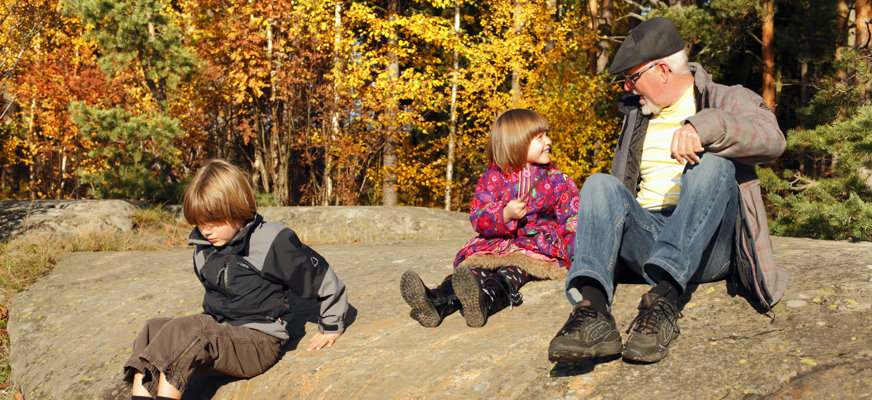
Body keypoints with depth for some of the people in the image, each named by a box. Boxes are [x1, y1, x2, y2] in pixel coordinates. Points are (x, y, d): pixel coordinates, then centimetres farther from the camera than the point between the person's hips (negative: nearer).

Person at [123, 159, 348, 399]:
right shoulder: (204, 245, 10)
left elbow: (321, 277, -4)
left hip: (258, 342, -7)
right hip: (217, 333, 7)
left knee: (182, 334, -31)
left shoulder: (272, 242, -12)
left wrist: (331, 327, 6)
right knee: (153, 329, -19)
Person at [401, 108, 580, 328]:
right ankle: (436, 301, -58)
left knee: (512, 271, -36)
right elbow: (478, 219, -3)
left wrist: (571, 249, -12)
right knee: (474, 268, -30)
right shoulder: (493, 178, 6)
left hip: (539, 244, -2)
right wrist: (506, 214, -24)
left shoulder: (557, 179, 9)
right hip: (497, 242, 2)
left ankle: (485, 301, -69)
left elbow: (571, 218, 7)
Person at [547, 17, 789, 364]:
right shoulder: (637, 113, 26)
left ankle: (664, 299, -46)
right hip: (646, 234, 4)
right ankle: (591, 308, -47)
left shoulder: (728, 101, 8)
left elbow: (772, 139, -16)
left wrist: (703, 127, -32)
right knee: (600, 185, -21)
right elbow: (622, 187, 34)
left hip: (708, 247, -4)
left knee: (712, 163, -29)